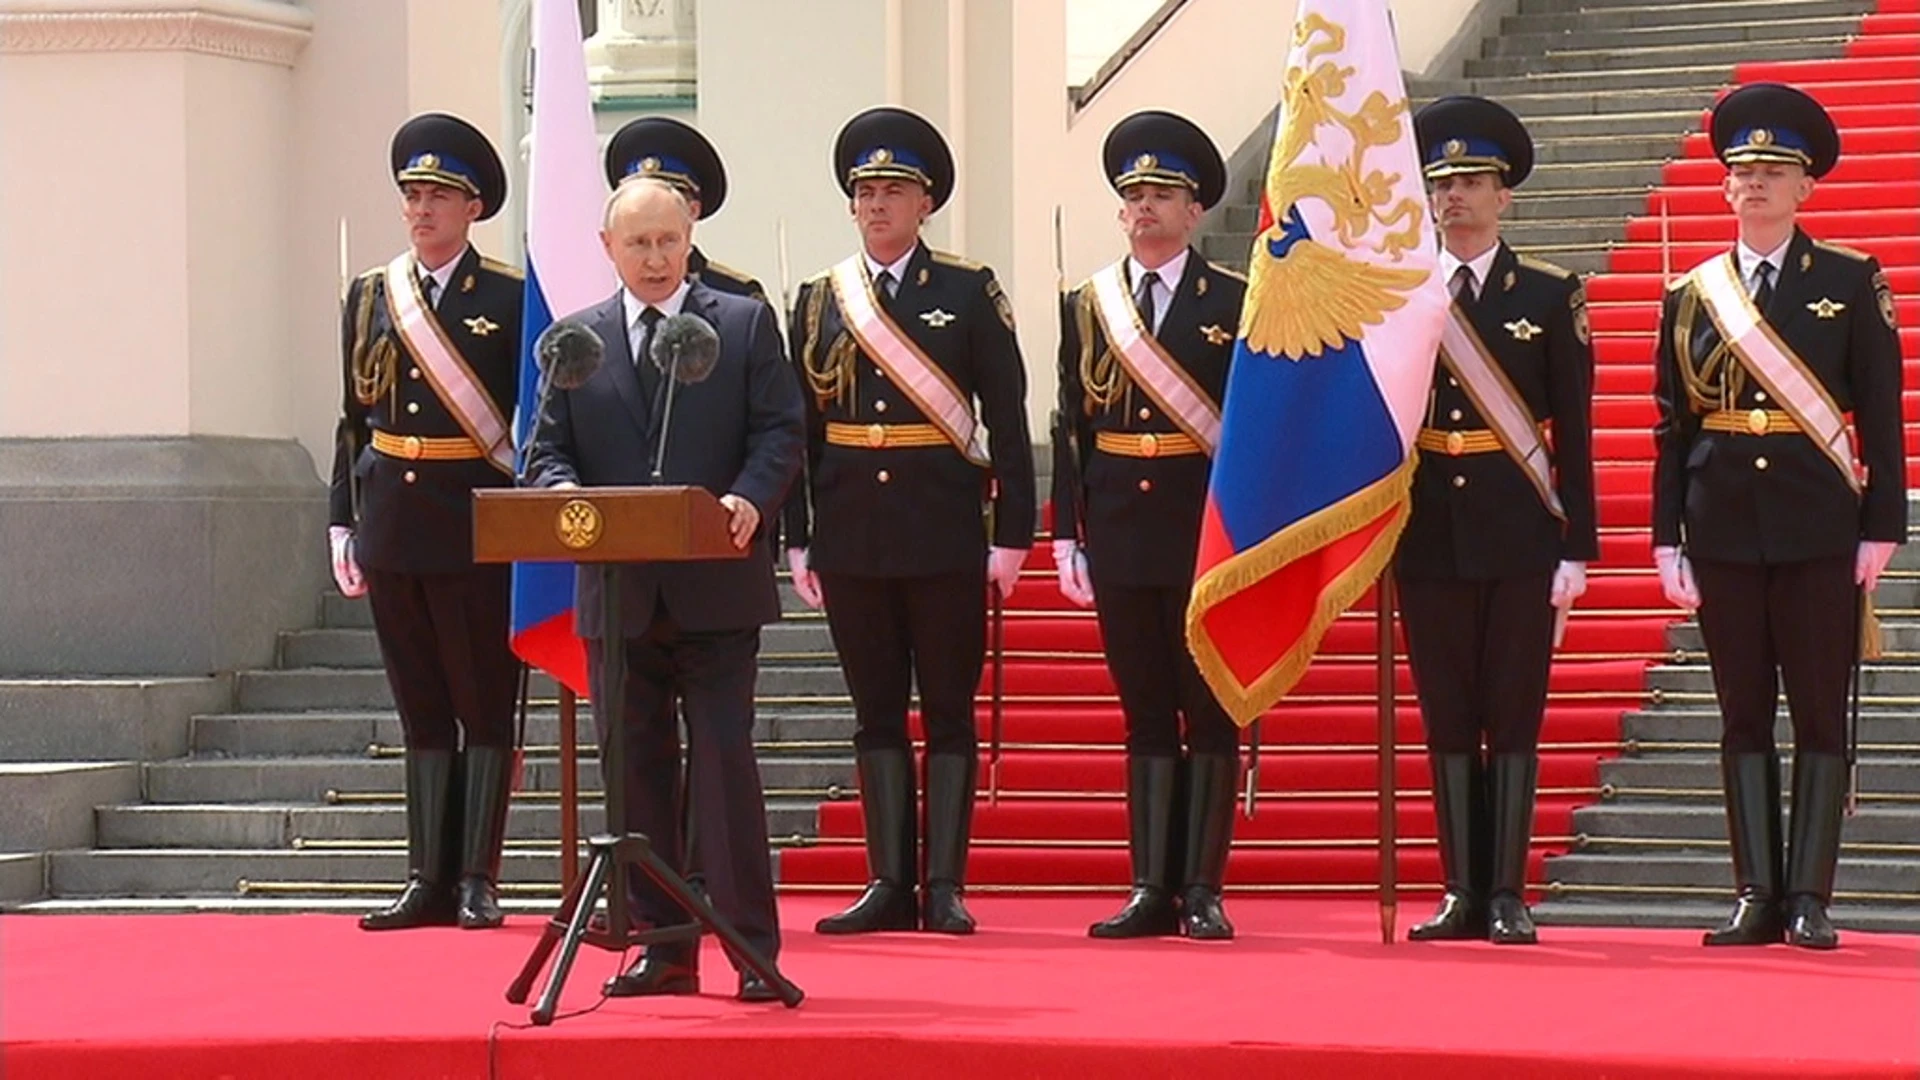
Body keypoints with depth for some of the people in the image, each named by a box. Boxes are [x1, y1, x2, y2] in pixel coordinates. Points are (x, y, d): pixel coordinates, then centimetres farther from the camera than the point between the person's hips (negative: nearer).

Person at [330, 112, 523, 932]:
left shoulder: (509, 299, -2)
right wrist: (343, 524, 8)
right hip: (392, 523, 4)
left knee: (485, 707, 1)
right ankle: (429, 880, 12)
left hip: (478, 526, -4)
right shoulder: (369, 297, 10)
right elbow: (356, 418, 13)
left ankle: (477, 880, 5)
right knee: (421, 711, 9)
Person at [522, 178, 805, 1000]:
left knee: (725, 761, -7)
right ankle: (665, 944, 12)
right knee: (636, 768, 5)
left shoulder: (744, 325, 7)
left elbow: (780, 433, 1)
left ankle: (754, 946, -3)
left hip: (716, 588, -3)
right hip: (617, 591, 3)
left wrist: (748, 500, -18)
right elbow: (546, 451, 10)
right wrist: (565, 493, -13)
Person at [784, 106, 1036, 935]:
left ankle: (944, 889, 4)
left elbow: (1008, 422, 0)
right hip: (852, 538, 3)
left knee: (948, 710, 1)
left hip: (944, 533, -3)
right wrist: (798, 539, 3)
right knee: (876, 711, 6)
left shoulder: (969, 294, 2)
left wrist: (1011, 535, -6)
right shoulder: (820, 300, 9)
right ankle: (890, 887, 10)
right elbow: (798, 427, 8)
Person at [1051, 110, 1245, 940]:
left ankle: (1202, 892, 2)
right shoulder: (1085, 305, 10)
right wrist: (1067, 535, 3)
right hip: (1121, 535, 3)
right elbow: (1070, 426, 9)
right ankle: (1151, 889, 8)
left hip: (1210, 529, -3)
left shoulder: (1236, 302, 1)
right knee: (1144, 716, 6)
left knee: (1210, 715, 0)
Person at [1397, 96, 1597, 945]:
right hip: (1428, 539, 2)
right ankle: (1462, 894, 10)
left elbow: (1573, 434, 0)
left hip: (1518, 538, -2)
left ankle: (1507, 896, 2)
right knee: (1447, 718, 5)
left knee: (1514, 715, -1)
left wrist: (1576, 549, -6)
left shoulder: (1549, 298, 2)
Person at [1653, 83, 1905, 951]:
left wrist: (1881, 526, -6)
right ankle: (1756, 896, 8)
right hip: (1725, 530, 2)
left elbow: (1881, 414, 1)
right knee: (1743, 715, 4)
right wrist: (1667, 540, 3)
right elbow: (1672, 427, 9)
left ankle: (1809, 898, 3)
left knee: (1820, 713, 0)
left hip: (1819, 526, -2)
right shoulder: (1691, 298, 8)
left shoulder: (1850, 284, 2)